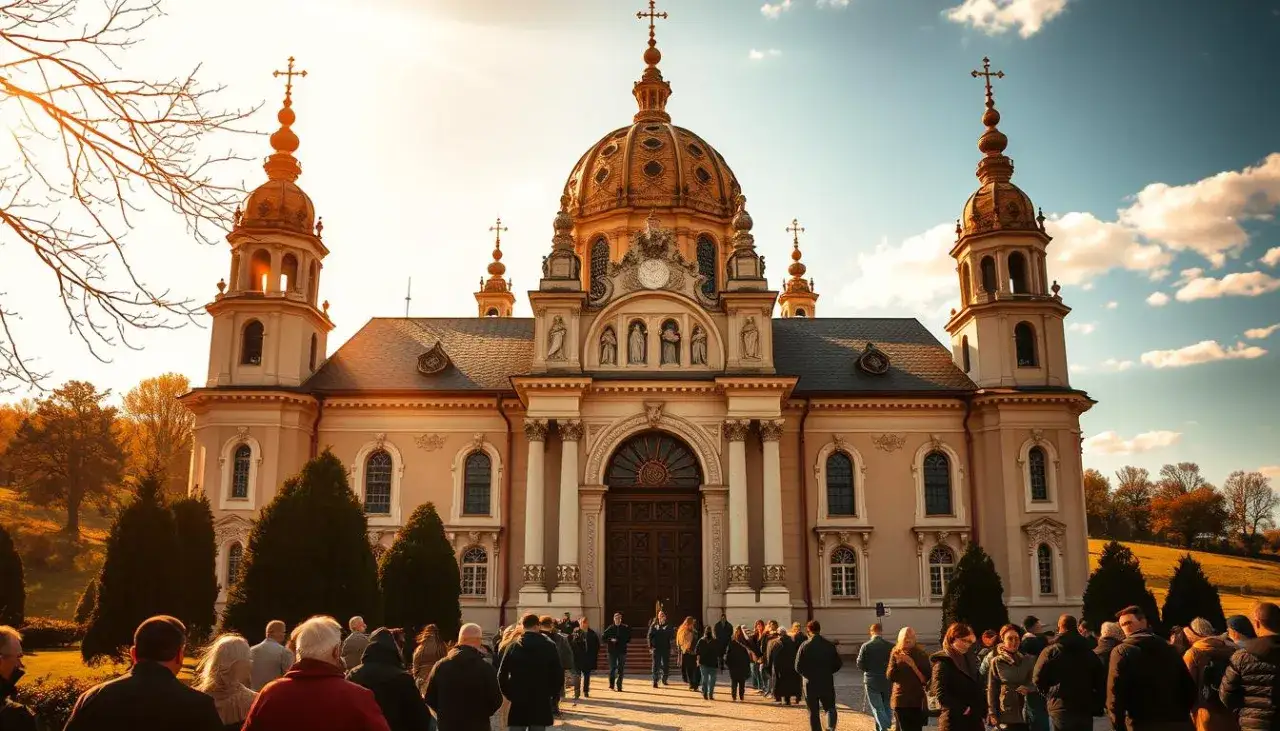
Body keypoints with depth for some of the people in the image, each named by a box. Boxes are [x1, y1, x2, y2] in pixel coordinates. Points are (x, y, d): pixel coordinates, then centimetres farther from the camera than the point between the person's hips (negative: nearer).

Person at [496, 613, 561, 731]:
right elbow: (558, 675, -5)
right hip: (541, 703, 0)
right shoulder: (549, 647, -3)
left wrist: (509, 694, 7)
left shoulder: (513, 647, -2)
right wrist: (550, 693, 8)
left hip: (517, 703, 0)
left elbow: (502, 675, -4)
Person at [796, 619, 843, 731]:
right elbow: (838, 664, 0)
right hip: (827, 683, 1)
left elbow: (798, 667, -8)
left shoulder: (805, 646, -9)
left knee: (813, 712, 11)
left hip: (810, 684, -1)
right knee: (830, 708, 12)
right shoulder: (829, 645, -4)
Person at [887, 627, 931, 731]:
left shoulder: (921, 655, 1)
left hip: (917, 701, -1)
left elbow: (926, 679, -5)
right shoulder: (896, 654, 5)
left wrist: (913, 665, -16)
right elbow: (889, 677, -1)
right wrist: (897, 662, -15)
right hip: (900, 700, 1)